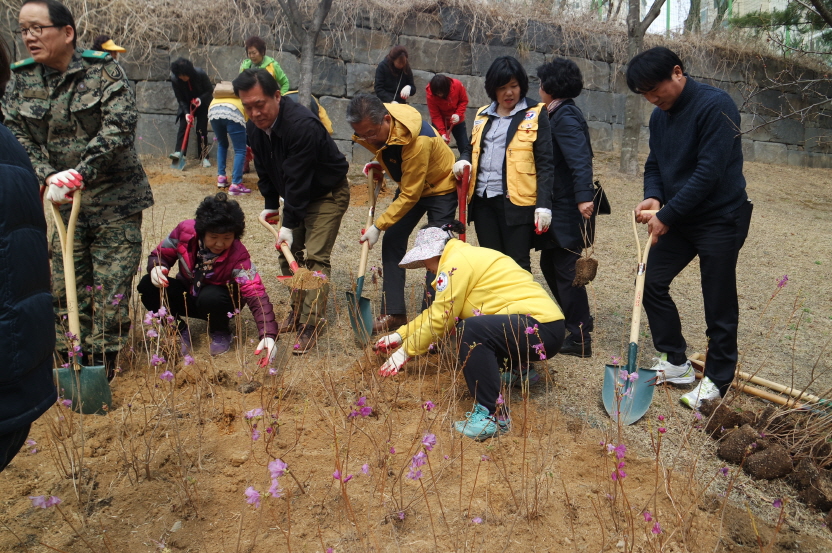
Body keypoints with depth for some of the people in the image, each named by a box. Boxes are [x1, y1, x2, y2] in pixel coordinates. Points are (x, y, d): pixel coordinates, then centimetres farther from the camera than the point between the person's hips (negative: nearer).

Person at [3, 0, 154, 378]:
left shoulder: (103, 70, -9)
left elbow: (120, 126, -19)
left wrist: (80, 173, -24)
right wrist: (48, 177, -16)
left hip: (114, 198, -4)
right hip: (65, 198, 5)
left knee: (112, 281, 0)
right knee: (66, 282, 10)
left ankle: (104, 359, 15)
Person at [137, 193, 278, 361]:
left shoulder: (238, 256, -31)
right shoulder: (185, 230, -22)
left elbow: (256, 294, -39)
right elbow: (160, 254, -6)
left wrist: (268, 334, -52)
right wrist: (156, 267, -32)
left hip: (218, 300, -3)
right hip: (187, 295, 3)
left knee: (210, 298, -38)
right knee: (147, 287, -23)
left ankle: (220, 334, -4)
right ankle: (180, 330, -1)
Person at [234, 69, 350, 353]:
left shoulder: (302, 125, -34)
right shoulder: (254, 128, -7)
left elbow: (298, 179, -32)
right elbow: (264, 170, 9)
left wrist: (289, 224, -29)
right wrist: (271, 205, 9)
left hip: (327, 194, -8)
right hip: (295, 195, 8)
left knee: (316, 256, -14)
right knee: (288, 253, 8)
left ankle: (310, 325, -10)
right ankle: (298, 309, 24)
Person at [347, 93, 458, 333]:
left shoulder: (417, 140, -38)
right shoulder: (372, 125, -17)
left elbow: (410, 196, -31)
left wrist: (378, 226, -27)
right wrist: (378, 164, -6)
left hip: (440, 187, -7)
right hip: (409, 184, 7)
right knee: (392, 243, 1)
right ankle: (394, 312, 7)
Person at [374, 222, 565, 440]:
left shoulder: (456, 263, -11)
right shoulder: (469, 256, 18)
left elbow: (439, 319, -10)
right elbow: (436, 310, 25)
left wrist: (406, 351, 2)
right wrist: (400, 335, 24)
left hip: (543, 329, -11)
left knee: (472, 329, -31)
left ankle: (493, 414, -22)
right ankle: (519, 370, 26)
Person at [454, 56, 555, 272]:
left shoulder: (534, 115, 1)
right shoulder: (483, 115, 16)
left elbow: (545, 163, -3)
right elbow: (473, 149, 27)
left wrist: (544, 204, -13)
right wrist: (463, 161, 2)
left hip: (516, 201, -5)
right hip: (483, 200, 5)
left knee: (517, 265, -4)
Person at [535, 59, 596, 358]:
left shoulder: (565, 116, -16)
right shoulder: (562, 113, 14)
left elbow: (580, 160, -28)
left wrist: (584, 197, -38)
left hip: (568, 209, -10)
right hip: (559, 206, 10)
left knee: (566, 269, -3)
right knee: (549, 263, 18)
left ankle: (579, 338, 7)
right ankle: (579, 320, 32)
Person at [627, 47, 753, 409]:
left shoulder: (715, 106, -20)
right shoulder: (659, 116, 5)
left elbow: (709, 172, -25)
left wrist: (667, 215, -22)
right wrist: (652, 197, -10)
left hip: (720, 219, -8)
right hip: (678, 219, 8)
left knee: (719, 305, 1)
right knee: (652, 281, 7)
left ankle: (717, 380, 18)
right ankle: (675, 363, 22)